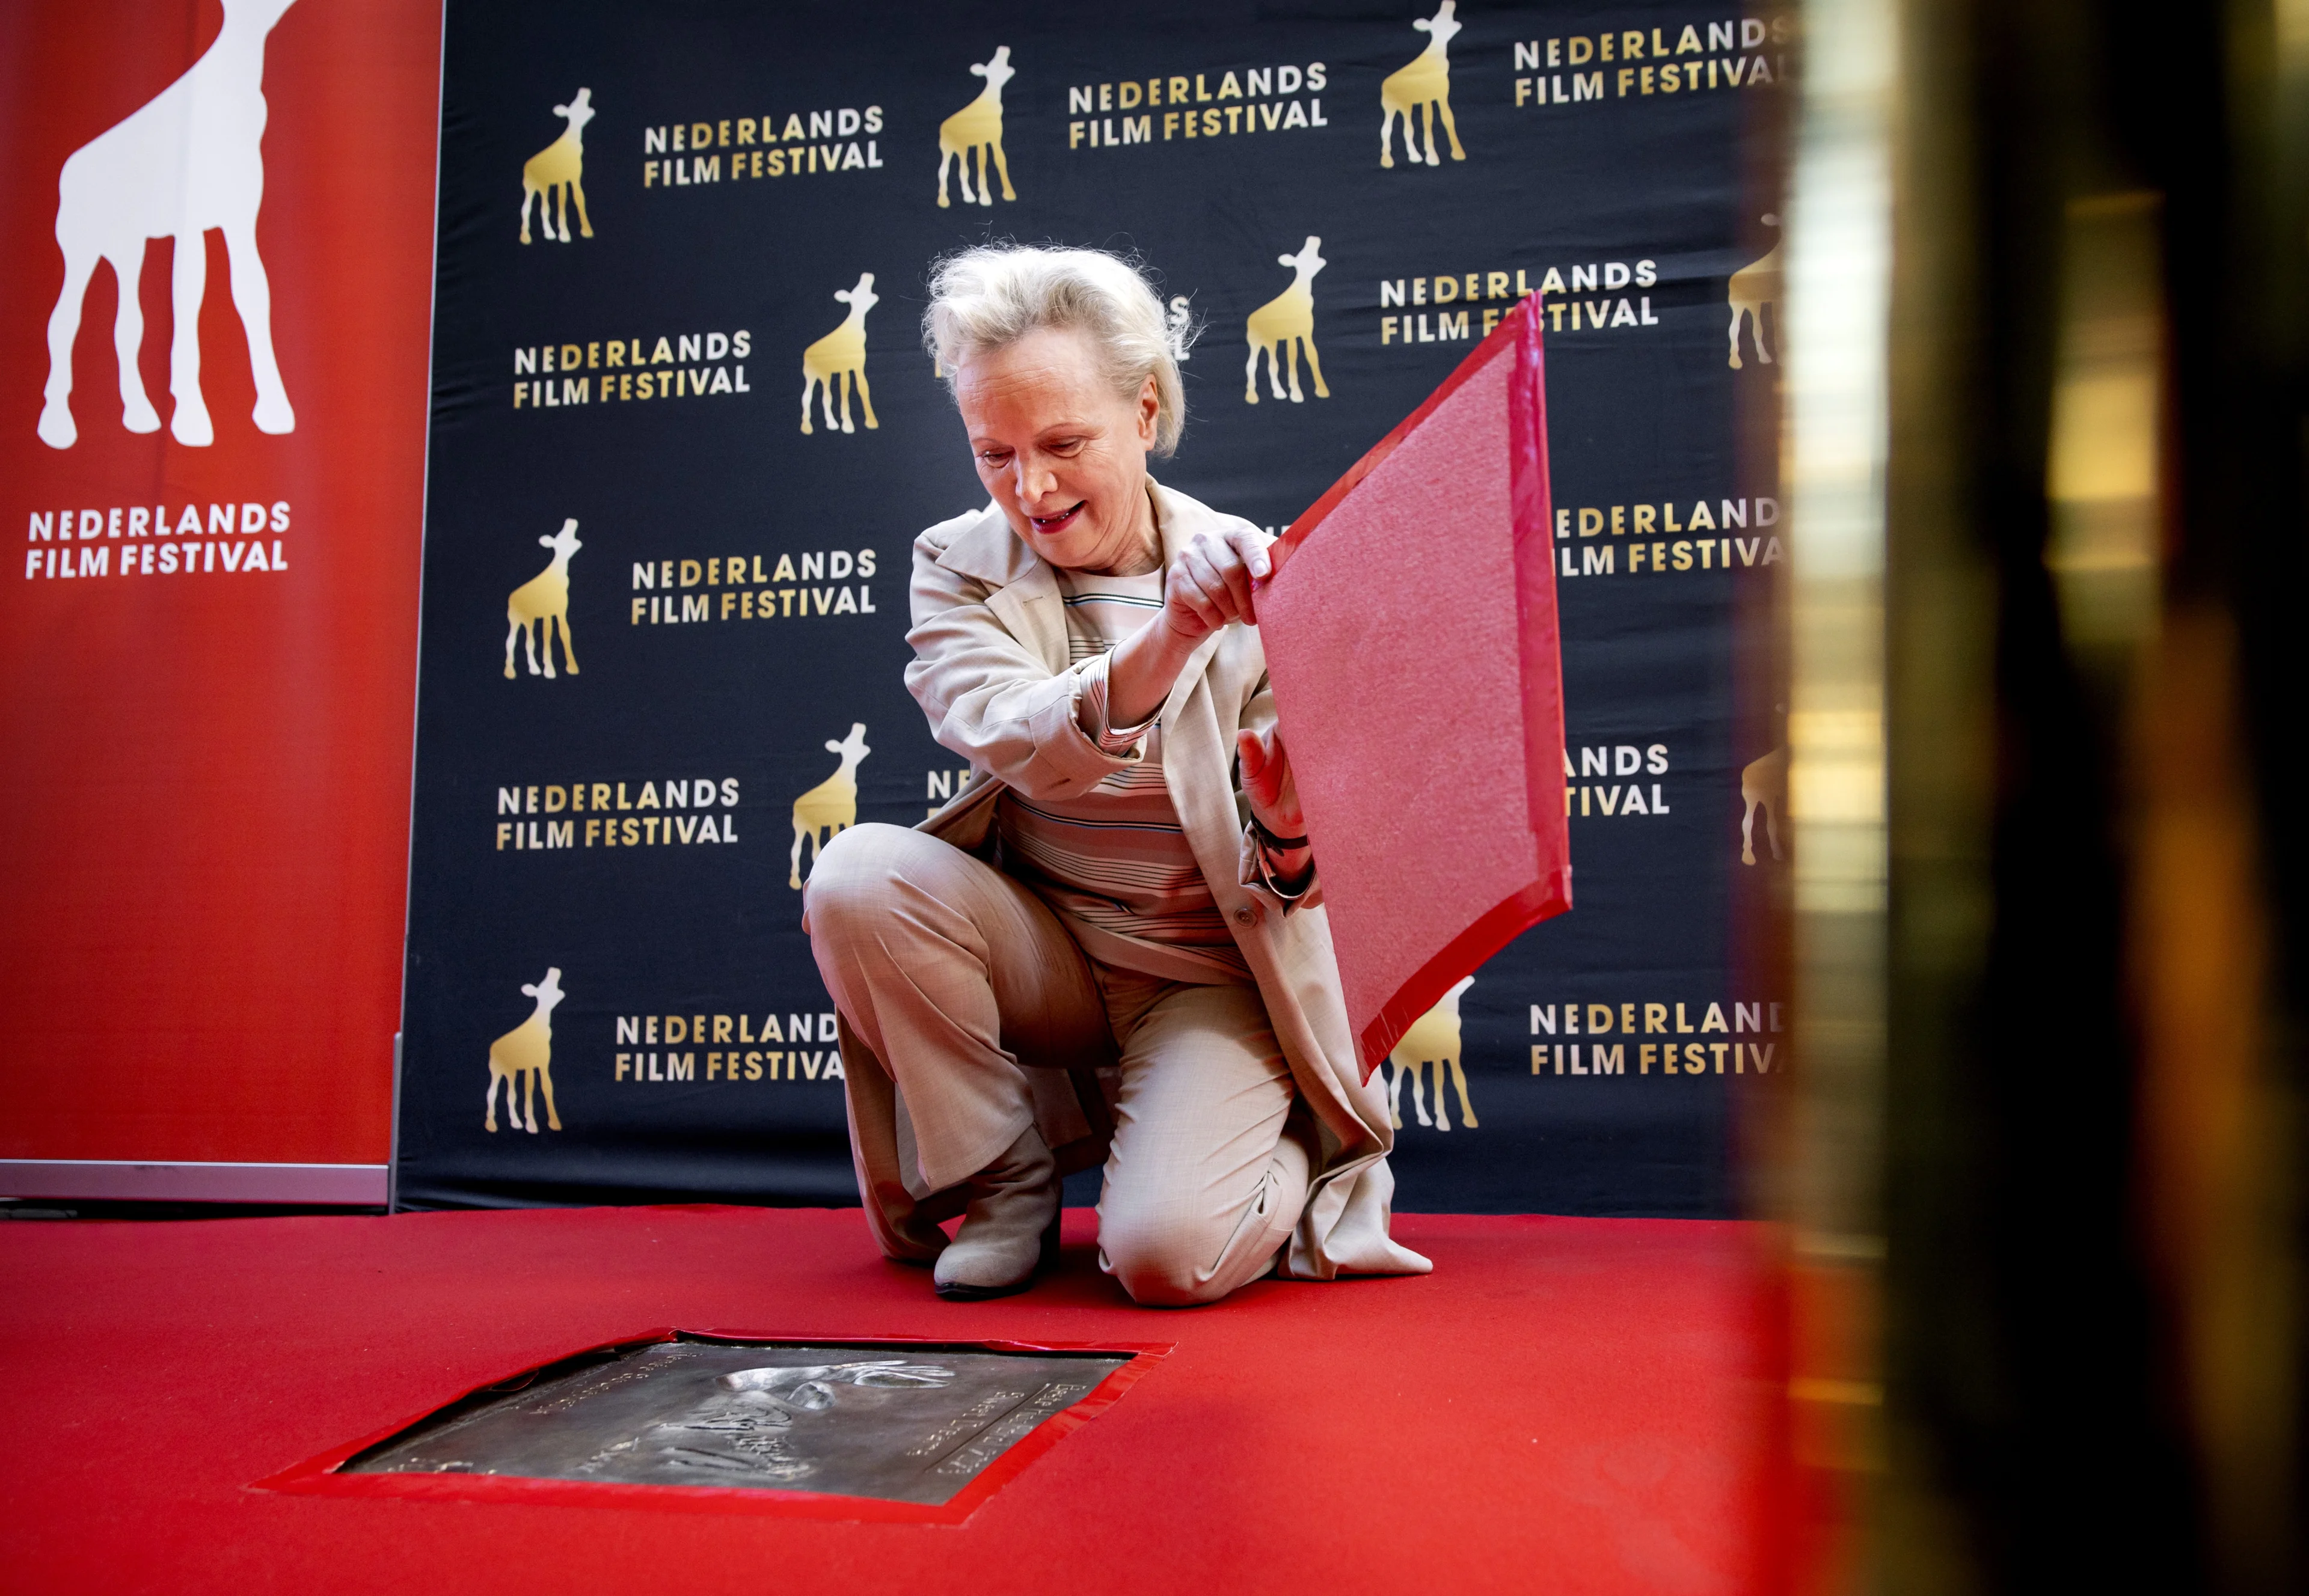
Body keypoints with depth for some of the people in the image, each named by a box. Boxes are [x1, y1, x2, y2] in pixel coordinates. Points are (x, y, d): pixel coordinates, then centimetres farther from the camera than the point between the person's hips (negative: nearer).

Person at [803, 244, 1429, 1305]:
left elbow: (1297, 878, -7)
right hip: (1041, 951, 3)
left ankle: (1307, 1170, 13)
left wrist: (1289, 832, -33)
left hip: (1211, 974, -3)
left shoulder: (1252, 577, -9)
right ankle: (1003, 1181, -3)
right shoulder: (960, 569, -5)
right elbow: (1014, 745, -28)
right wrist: (1168, 640, -47)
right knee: (855, 877, -26)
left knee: (1167, 1254, -25)